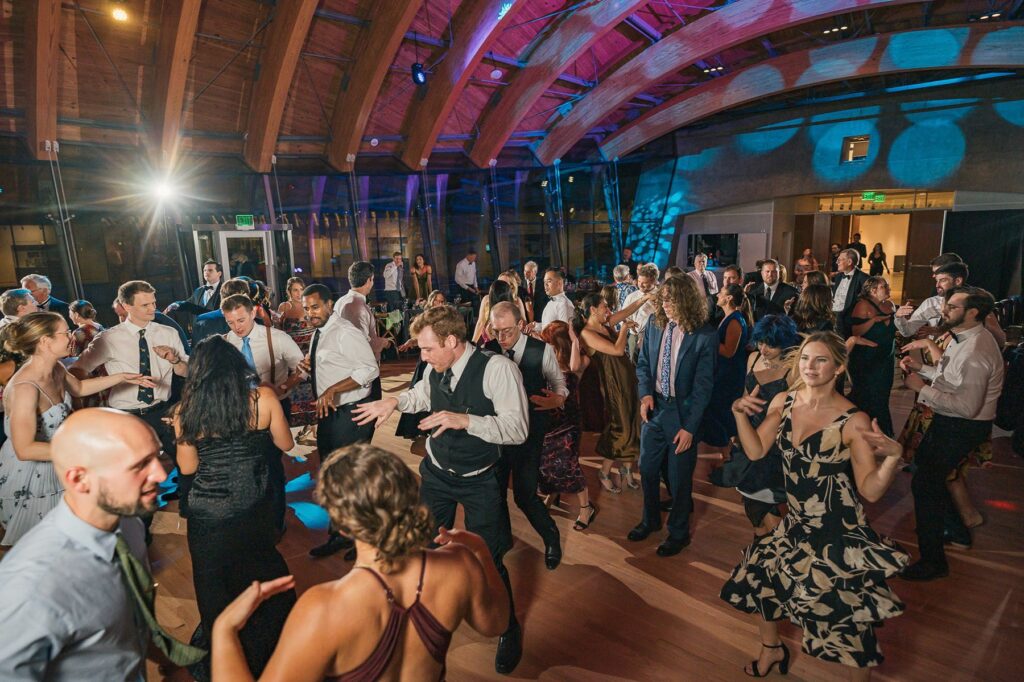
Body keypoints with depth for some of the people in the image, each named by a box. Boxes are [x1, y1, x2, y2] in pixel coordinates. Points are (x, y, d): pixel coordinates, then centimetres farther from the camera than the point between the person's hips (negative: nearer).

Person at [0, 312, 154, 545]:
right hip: (28, 476, -8)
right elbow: (24, 449, -32)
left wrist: (121, 377, 12)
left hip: (54, 466, 8)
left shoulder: (55, 369, -6)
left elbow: (78, 387, 18)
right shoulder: (25, 388, -32)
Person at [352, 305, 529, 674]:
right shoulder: (435, 370, -9)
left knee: (488, 560, 5)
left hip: (479, 480, -5)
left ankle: (509, 629, 34)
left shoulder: (497, 368, -27)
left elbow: (518, 429, -31)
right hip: (437, 473, 5)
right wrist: (394, 401, -3)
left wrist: (466, 420, -41)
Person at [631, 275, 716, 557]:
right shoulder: (654, 326, -3)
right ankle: (650, 520, 43)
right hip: (654, 409, 4)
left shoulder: (704, 336, -17)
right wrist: (646, 393, -9)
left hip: (682, 414, -4)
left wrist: (689, 426, -16)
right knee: (648, 470, 17)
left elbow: (703, 385, -14)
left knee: (679, 478, 12)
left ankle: (678, 532, 36)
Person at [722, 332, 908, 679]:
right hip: (796, 525, 6)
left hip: (838, 533, -5)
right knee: (755, 581, 16)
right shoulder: (783, 402, -3)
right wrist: (740, 413, -15)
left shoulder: (853, 421, -17)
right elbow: (755, 451, -2)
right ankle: (772, 649, 46)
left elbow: (870, 490, -16)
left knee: (847, 615, 1)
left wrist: (894, 456, -32)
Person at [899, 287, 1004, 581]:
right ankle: (955, 527, 45)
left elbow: (966, 406, -32)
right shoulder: (967, 338, 4)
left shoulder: (976, 352, -29)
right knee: (923, 462, 26)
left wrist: (922, 388, -25)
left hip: (962, 429, -11)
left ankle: (932, 561, 7)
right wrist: (921, 368, 1)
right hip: (948, 421, 11)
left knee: (924, 484, -6)